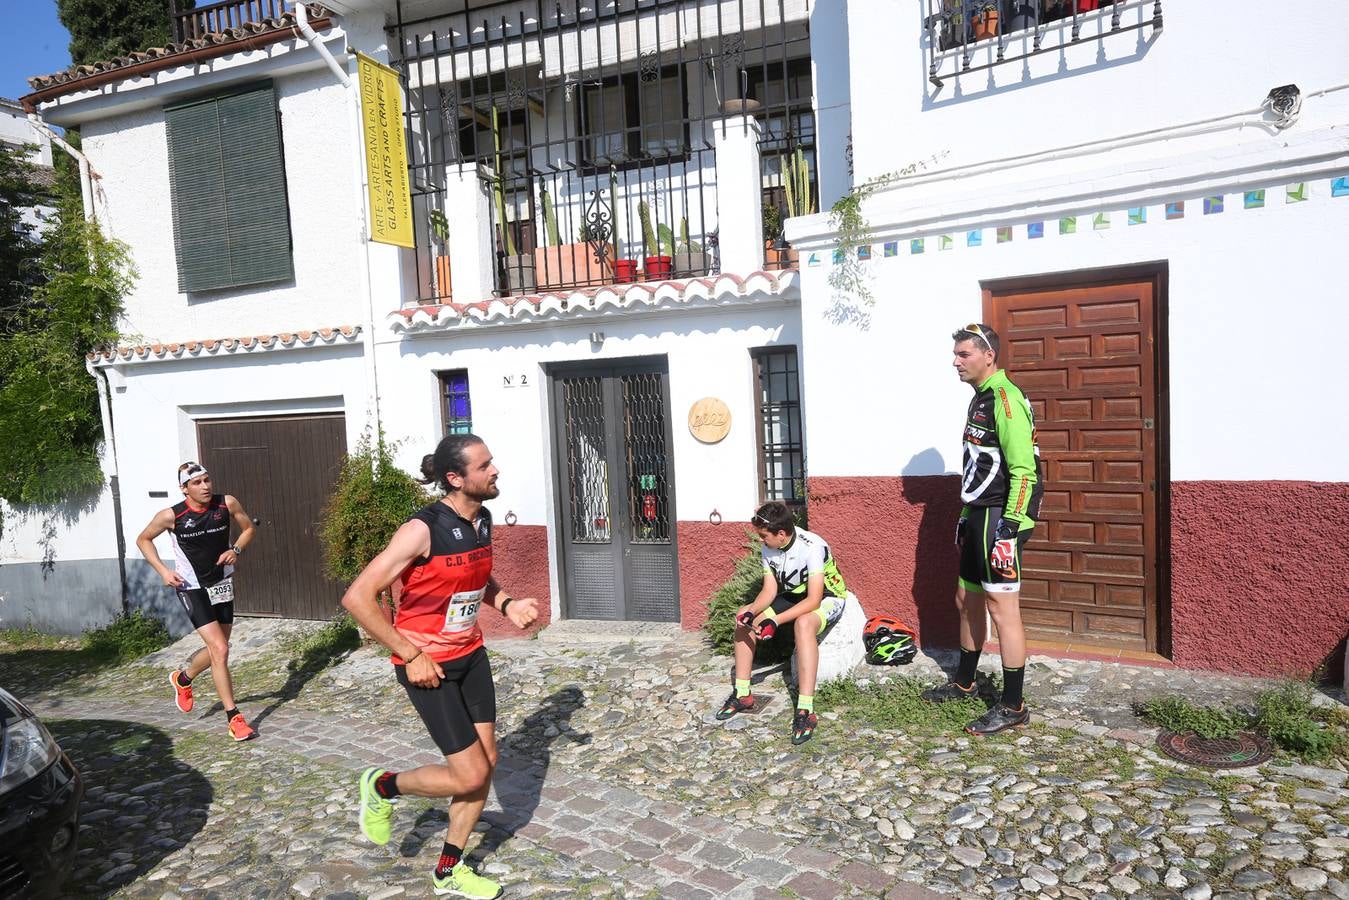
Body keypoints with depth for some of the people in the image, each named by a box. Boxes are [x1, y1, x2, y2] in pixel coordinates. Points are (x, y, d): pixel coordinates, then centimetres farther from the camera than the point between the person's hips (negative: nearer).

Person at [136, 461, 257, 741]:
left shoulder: (227, 504, -10)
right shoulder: (171, 515, -15)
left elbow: (248, 528, 7)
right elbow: (143, 540, 2)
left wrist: (236, 550, -12)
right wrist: (163, 571, -10)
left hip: (222, 584, 4)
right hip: (192, 589, -4)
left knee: (217, 649, 16)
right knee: (220, 650, -15)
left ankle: (182, 679, 49)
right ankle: (234, 718, -5)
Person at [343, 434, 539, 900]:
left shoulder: (483, 520, 0)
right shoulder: (423, 530, -24)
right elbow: (358, 597, -23)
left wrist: (507, 605, -1)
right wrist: (411, 655, -21)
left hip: (470, 654, 8)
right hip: (428, 664, -7)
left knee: (487, 763, 11)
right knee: (470, 776, -4)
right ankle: (382, 786, 24)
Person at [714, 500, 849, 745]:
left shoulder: (812, 547, -30)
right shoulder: (768, 548, -10)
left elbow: (813, 600, -32)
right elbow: (770, 590, -6)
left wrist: (776, 620, -39)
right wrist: (752, 610, -26)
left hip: (827, 599, -7)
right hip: (794, 597, 7)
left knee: (803, 623, -40)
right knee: (743, 617, -6)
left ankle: (805, 711, -39)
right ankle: (742, 695, 2)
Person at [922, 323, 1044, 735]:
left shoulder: (1005, 398, -15)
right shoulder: (981, 398, 16)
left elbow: (1023, 470, -21)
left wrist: (1009, 526, -23)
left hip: (1000, 519, -10)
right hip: (979, 516, 10)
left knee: (1001, 606, -4)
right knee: (967, 600, 18)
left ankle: (1013, 707, 7)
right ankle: (963, 683, 35)